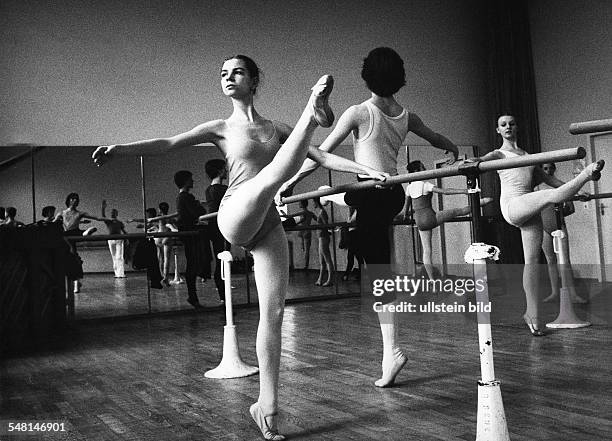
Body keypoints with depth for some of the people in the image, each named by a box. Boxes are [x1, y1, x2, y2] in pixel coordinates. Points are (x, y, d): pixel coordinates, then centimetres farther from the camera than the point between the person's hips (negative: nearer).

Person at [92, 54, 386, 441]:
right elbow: (168, 143, 2)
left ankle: (267, 406, 3)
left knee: (274, 314, -2)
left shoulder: (277, 128, 19)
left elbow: (321, 155, 18)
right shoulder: (222, 128, 11)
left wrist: (364, 169, 10)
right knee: (270, 177, -36)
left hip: (269, 226, 3)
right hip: (235, 217, -3)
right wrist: (121, 148, -12)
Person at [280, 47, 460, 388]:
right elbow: (438, 140, 26)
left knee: (380, 275, 3)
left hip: (372, 195, -8)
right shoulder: (406, 116, 7)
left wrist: (290, 182, 1)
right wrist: (454, 151, 50)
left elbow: (321, 153, -9)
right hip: (396, 194, 8)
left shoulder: (359, 113, -11)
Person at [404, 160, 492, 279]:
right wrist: (464, 191, -17)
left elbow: (407, 204, 24)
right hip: (430, 217, -7)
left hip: (420, 222, 7)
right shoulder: (425, 185, -11)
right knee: (457, 211, 5)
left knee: (426, 250, 7)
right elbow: (444, 191, -18)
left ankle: (431, 279, 9)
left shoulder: (409, 187, 9)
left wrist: (406, 215, 44)